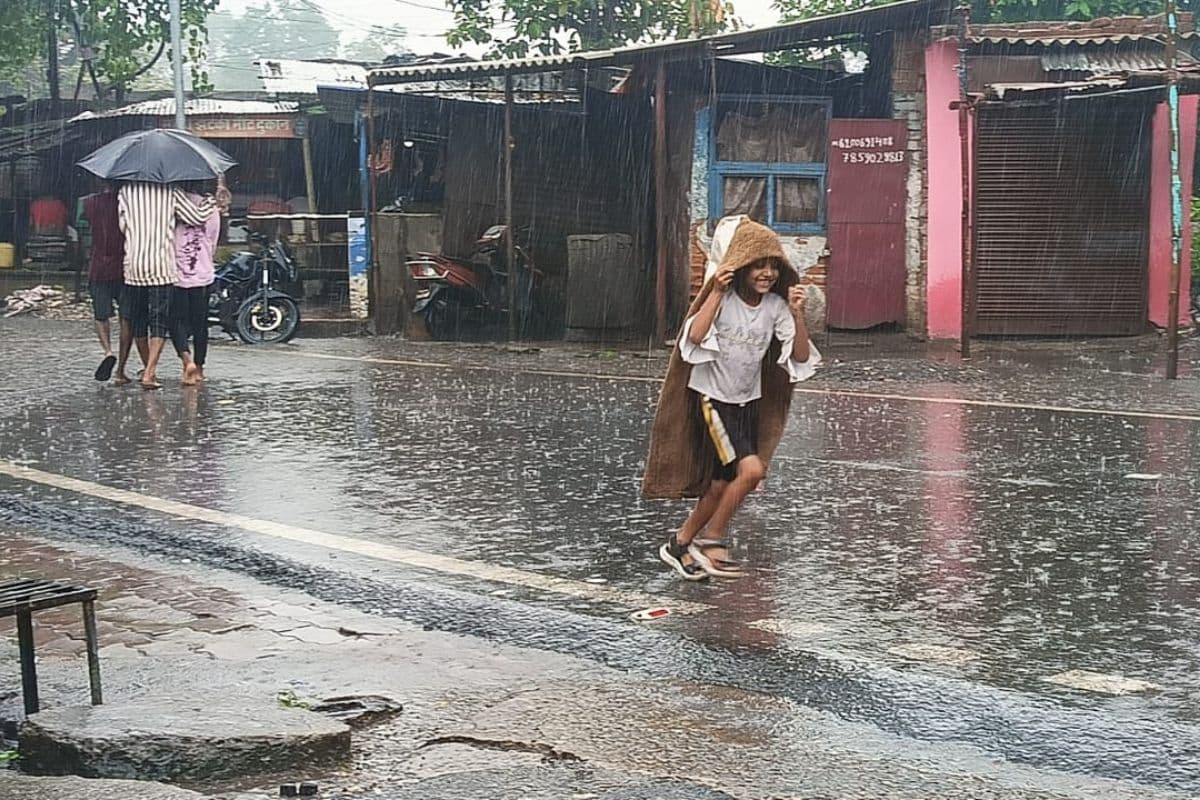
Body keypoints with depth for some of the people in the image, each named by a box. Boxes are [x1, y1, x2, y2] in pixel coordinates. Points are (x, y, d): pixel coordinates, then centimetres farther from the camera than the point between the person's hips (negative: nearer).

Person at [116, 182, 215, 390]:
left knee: (134, 319, 16)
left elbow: (122, 226, 6)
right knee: (160, 323, 1)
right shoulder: (171, 192, -2)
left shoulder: (126, 191, 3)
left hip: (134, 265, 2)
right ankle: (149, 374, -10)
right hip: (163, 267, -2)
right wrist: (214, 199, 14)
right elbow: (198, 217, 0)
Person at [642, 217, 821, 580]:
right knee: (751, 469, -20)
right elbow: (695, 337, -31)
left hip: (749, 403, 6)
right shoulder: (722, 298, -14)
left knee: (720, 486, 8)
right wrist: (716, 292, -29)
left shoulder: (775, 306, -2)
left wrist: (797, 315, -18)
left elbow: (801, 357, -6)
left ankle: (680, 544, 27)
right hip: (712, 398, -6)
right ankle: (711, 540, -3)